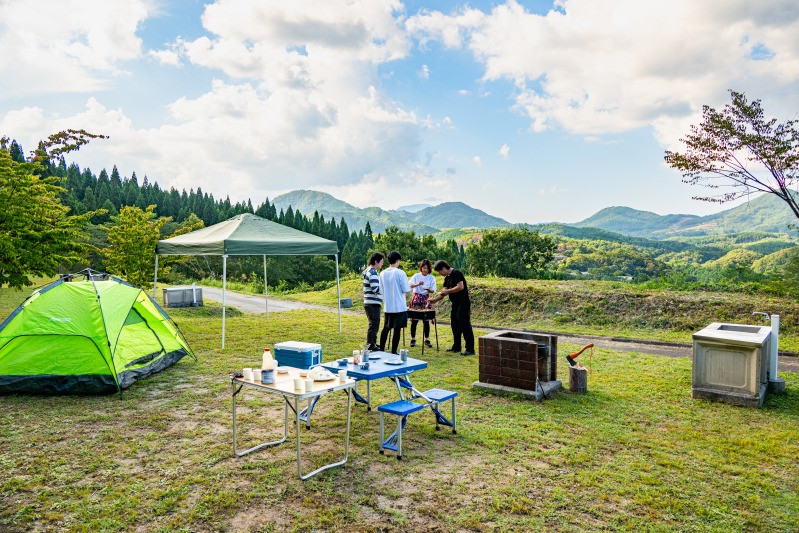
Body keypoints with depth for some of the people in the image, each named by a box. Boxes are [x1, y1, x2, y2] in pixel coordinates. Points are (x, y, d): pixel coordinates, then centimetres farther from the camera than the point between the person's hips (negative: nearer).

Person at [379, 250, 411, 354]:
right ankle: (393, 352, 5)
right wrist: (410, 286, 8)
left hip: (387, 307, 5)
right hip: (399, 307, -5)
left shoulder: (382, 274, 3)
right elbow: (406, 290, -12)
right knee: (397, 330, 2)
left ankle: (382, 349, 22)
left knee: (386, 328, 16)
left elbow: (381, 290, 10)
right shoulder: (400, 273, -14)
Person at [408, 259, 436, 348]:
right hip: (416, 298, -1)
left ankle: (427, 340, 9)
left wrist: (428, 289, -26)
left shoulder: (431, 278, 3)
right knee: (414, 320, -1)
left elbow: (433, 291, -3)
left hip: (426, 299, 1)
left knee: (426, 320, 0)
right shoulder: (416, 276, 1)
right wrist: (418, 284, -32)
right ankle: (413, 339, 10)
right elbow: (410, 285, -14)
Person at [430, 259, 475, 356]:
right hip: (455, 304, 10)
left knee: (465, 325, -9)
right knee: (455, 326, 13)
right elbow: (444, 292, 16)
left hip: (463, 304, -10)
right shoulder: (447, 278, 15)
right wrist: (434, 300, 5)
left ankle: (470, 349, -7)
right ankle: (456, 347, 24)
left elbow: (460, 287, -22)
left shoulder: (456, 274, -13)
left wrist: (448, 291, -14)